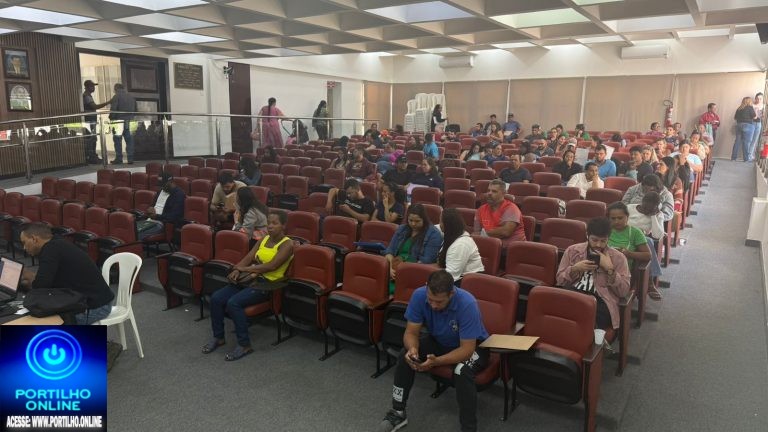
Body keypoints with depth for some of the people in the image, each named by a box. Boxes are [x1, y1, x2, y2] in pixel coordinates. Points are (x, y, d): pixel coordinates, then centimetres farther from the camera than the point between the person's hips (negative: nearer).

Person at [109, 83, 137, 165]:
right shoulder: (131, 97, 12)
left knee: (117, 140, 1)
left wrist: (111, 118, 0)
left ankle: (119, 159, 1)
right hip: (129, 122, 5)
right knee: (129, 140, 7)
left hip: (119, 121, -5)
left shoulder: (116, 97, -5)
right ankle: (130, 159, 5)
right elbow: (136, 110, 14)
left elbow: (113, 109, -12)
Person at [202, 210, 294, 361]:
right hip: (250, 278, 7)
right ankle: (218, 337, 9)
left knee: (233, 303, -27)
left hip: (268, 283, -7)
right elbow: (248, 258, 8)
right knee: (216, 298, -10)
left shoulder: (287, 244, -9)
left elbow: (271, 266, -20)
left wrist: (245, 269, -14)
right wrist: (237, 270, -12)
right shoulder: (264, 239, 15)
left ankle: (245, 345, -14)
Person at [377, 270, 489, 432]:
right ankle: (398, 412, -1)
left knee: (462, 371, -35)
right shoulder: (419, 296, -24)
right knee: (405, 356, -19)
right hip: (439, 341, 4)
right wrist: (413, 349, -39)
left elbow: (467, 349, -33)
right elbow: (411, 332, -17)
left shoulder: (467, 304, -36)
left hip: (473, 345, -4)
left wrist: (436, 361, -45)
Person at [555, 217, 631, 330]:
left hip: (600, 300, -3)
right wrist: (574, 269, -5)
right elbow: (560, 280, 12)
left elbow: (624, 291, 2)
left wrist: (610, 268, -8)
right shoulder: (572, 250, 13)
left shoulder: (618, 257, 8)